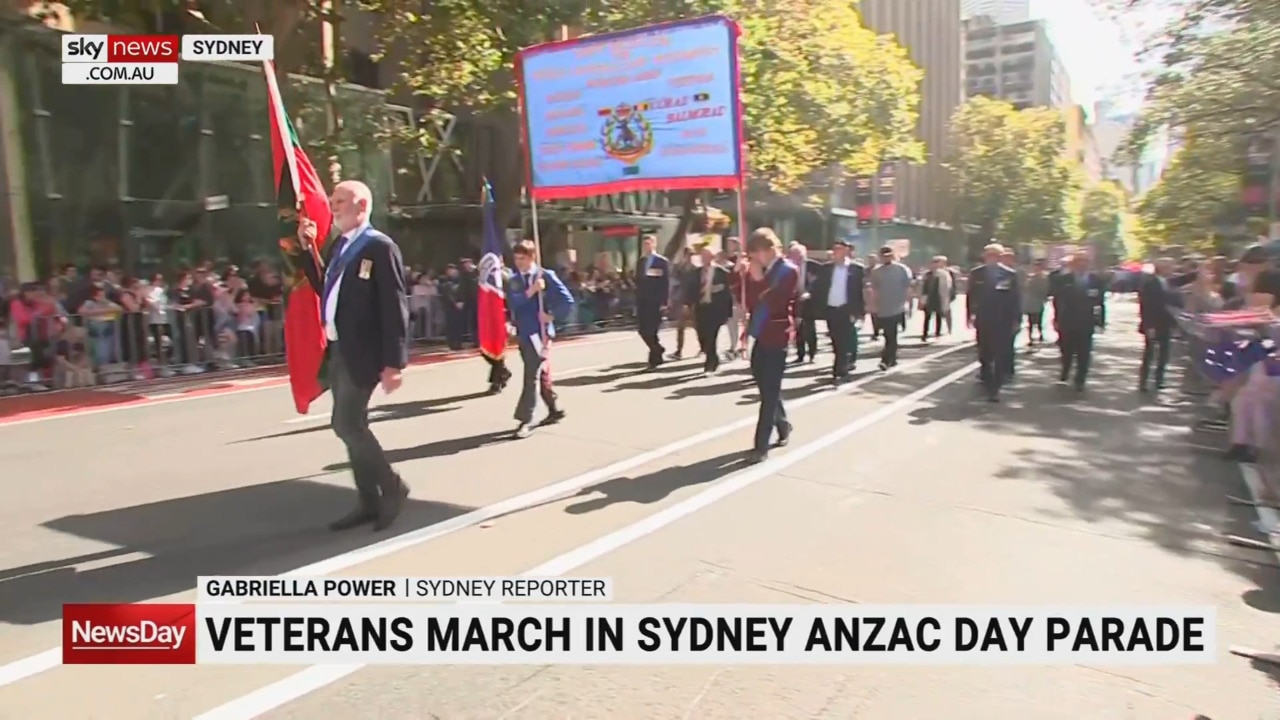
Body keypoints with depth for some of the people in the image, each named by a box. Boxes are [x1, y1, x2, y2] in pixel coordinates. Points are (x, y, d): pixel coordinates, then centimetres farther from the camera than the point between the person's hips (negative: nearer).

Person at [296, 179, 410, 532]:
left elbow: (395, 306, -16)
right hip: (337, 350, 9)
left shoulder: (380, 247, -11)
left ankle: (392, 487, 9)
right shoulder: (337, 246, 14)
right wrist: (307, 249, 10)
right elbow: (323, 288, 19)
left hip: (362, 352, -9)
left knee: (347, 425, -10)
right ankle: (370, 502, 21)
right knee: (351, 426, 11)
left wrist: (393, 361, -19)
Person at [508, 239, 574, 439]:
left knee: (532, 376, -9)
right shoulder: (514, 279, 8)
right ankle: (555, 410, 30)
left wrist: (551, 315, -8)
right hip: (522, 333, 6)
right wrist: (529, 292, -18)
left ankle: (525, 420, -7)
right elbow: (512, 302, -8)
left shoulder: (546, 275, -6)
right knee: (540, 374, 15)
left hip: (539, 332, -6)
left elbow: (567, 301, -7)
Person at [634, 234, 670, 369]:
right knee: (643, 330, 2)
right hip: (643, 302, 6)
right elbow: (638, 282, 15)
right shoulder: (640, 262, 15)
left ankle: (654, 359, 4)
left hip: (656, 302, -5)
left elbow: (666, 283, -7)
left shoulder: (662, 262, -3)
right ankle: (658, 350, 24)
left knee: (652, 331, -7)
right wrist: (637, 301, 9)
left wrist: (664, 303, -14)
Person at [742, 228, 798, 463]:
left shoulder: (789, 271, -10)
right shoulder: (759, 272, 12)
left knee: (770, 392, -6)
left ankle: (761, 445, -3)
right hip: (760, 337, 8)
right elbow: (751, 302, 12)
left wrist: (759, 280, -19)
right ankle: (783, 426, 38)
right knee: (766, 388, 17)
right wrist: (751, 279, 4)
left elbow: (774, 303, -21)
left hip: (777, 337, -8)